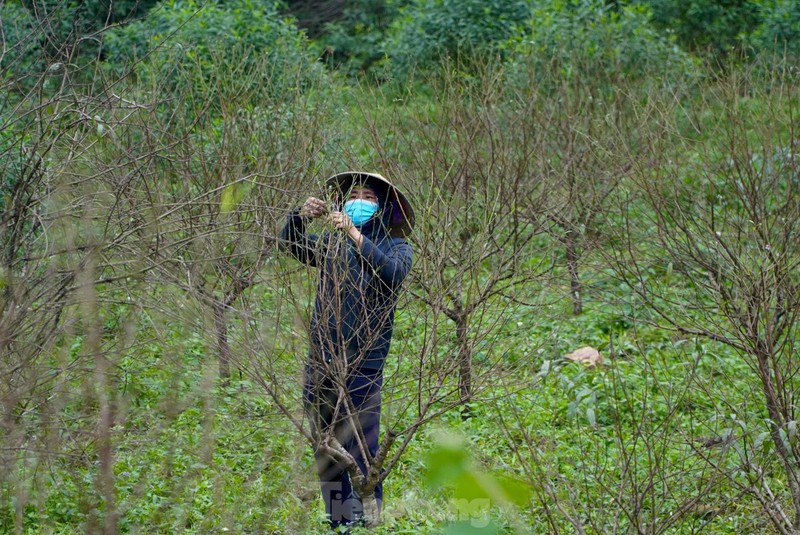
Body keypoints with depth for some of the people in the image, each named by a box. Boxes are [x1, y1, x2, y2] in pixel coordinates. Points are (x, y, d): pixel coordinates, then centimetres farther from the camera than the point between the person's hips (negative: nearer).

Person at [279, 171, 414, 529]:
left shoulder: (394, 246, -1)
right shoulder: (331, 244, 13)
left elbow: (393, 273, -22)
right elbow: (290, 244, 7)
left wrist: (354, 234, -29)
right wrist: (302, 216, -12)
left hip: (362, 366, -6)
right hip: (320, 362, 6)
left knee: (360, 455, -8)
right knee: (325, 455, 11)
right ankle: (337, 524, 20)